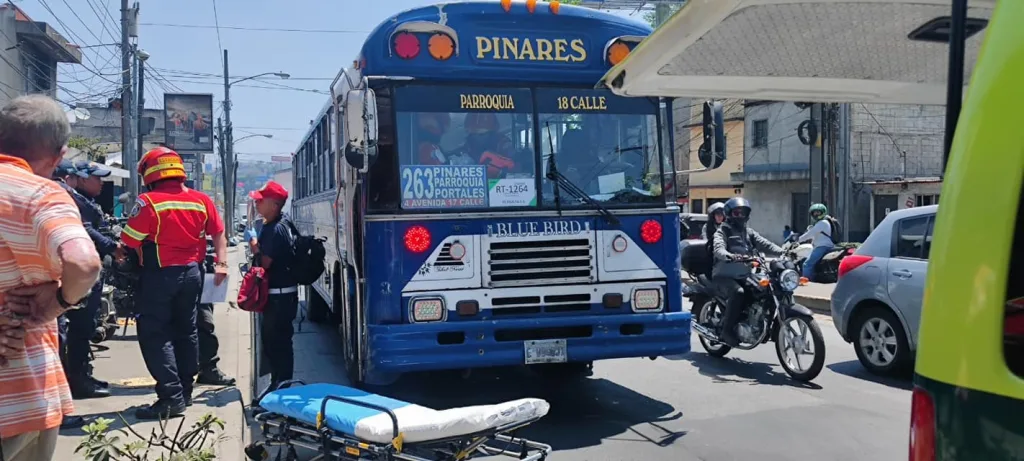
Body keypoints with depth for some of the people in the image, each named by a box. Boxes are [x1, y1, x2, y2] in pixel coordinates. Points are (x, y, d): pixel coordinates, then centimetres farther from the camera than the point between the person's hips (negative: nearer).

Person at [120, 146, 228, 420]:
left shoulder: (149, 202, -15)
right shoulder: (201, 200, 3)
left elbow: (129, 242, -12)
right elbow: (219, 233, 8)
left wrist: (120, 254, 9)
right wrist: (221, 263, 9)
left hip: (159, 275, -6)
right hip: (191, 272, 6)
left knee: (155, 335, -1)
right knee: (186, 331, 16)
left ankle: (172, 398, -8)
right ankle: (185, 391, 26)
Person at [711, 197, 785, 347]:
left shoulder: (749, 233, 20)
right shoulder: (723, 231, 2)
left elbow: (765, 244, 5)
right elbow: (718, 248, -19)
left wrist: (783, 252, -15)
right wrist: (730, 256, -41)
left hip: (745, 275, 6)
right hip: (725, 275, -6)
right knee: (738, 292, -34)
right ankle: (727, 330, -28)